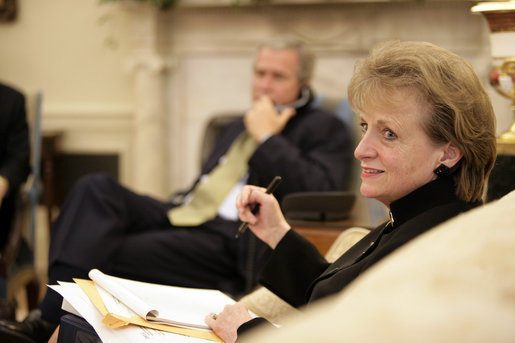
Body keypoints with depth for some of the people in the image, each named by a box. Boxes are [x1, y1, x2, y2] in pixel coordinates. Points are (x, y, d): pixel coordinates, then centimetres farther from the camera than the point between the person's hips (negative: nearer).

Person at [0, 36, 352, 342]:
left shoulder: (326, 129, 4)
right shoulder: (243, 125, 28)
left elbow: (318, 192, -14)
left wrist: (267, 137, -8)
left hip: (232, 240, -8)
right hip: (184, 215, 8)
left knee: (112, 255, -25)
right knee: (96, 188, -18)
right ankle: (50, 313, -30)